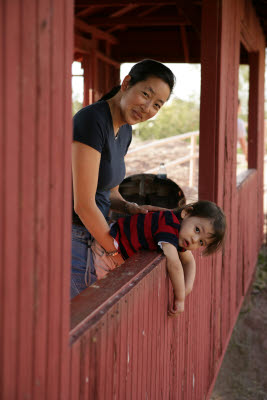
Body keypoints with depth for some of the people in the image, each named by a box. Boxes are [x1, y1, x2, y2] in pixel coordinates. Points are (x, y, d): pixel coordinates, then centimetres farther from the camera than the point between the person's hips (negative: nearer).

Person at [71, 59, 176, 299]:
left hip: (90, 235, 9)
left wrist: (131, 209, -2)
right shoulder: (91, 120, -20)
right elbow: (83, 204, -21)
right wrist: (116, 252, -11)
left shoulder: (124, 130, 8)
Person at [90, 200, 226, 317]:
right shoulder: (169, 225, -29)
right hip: (106, 250, -10)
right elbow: (174, 264, -36)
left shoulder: (179, 234, 3)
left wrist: (187, 287, 0)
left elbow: (189, 261, 18)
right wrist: (179, 299, -25)